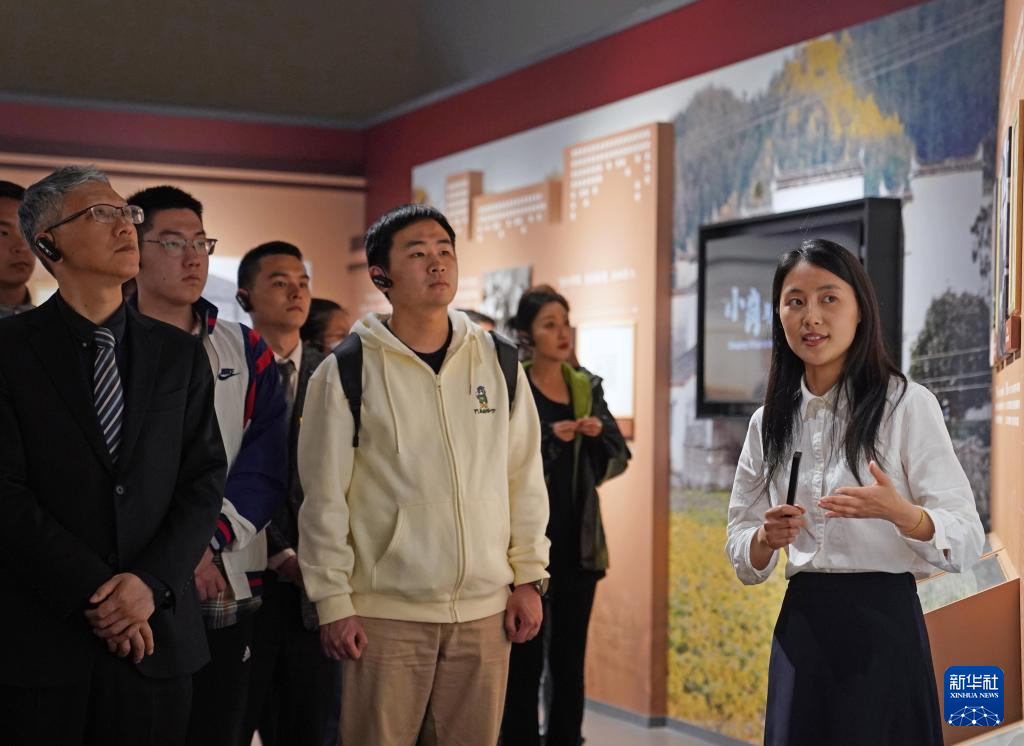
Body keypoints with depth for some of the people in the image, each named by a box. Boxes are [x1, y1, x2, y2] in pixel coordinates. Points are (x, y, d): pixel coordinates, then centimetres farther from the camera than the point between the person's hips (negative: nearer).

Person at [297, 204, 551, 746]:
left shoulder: (499, 362, 7)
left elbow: (525, 478, 10)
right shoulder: (346, 372, -3)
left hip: (484, 610, 3)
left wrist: (529, 578, 7)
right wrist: (334, 603, -5)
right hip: (386, 614, -3)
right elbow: (324, 498, -2)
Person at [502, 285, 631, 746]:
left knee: (570, 662, 9)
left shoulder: (587, 387, 10)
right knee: (524, 662, -1)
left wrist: (599, 435, -8)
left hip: (578, 544, 5)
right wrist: (548, 437, -23)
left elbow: (618, 461, 12)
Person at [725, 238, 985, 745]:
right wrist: (767, 539, -12)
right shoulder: (768, 422, 7)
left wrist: (899, 512, -29)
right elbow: (742, 558, 11)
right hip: (801, 624, 4)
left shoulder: (907, 404, -6)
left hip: (883, 626, -4)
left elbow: (966, 541, -10)